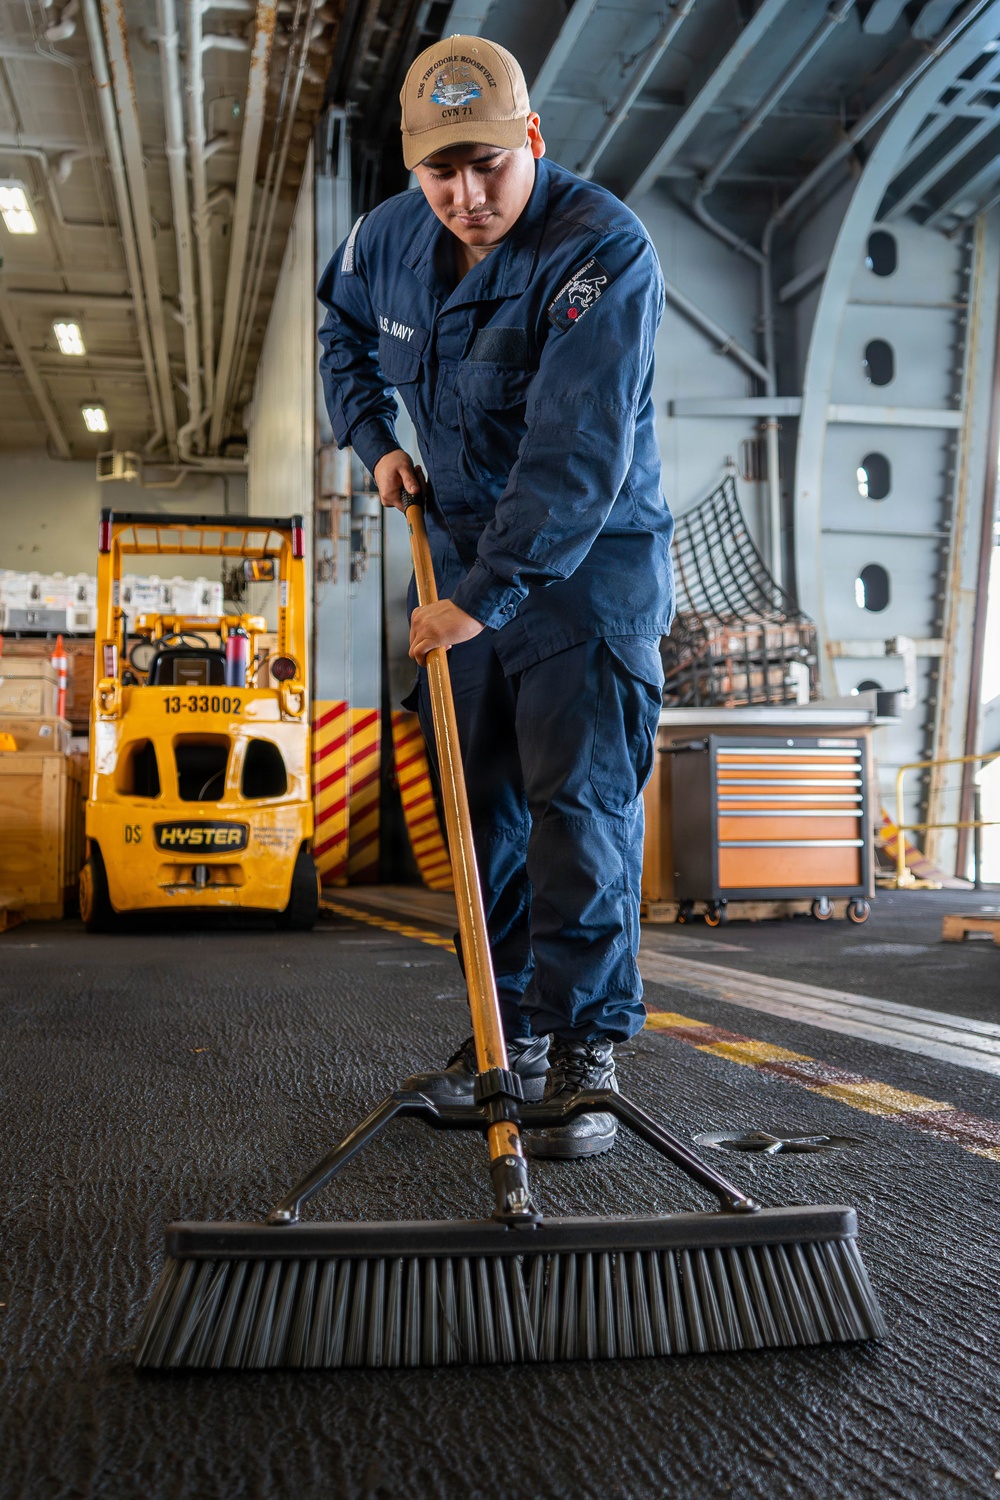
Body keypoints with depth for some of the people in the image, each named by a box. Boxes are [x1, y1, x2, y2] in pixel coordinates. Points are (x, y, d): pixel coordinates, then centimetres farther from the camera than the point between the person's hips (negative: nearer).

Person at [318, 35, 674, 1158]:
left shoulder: (604, 251, -22)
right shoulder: (387, 240, 0)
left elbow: (576, 461, -31)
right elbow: (343, 332, 24)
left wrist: (486, 594, -34)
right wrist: (375, 438, 8)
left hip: (589, 563, -6)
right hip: (467, 558, 7)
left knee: (579, 806, -10)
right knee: (484, 810, 9)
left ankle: (585, 1056, 0)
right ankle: (509, 1036, 22)